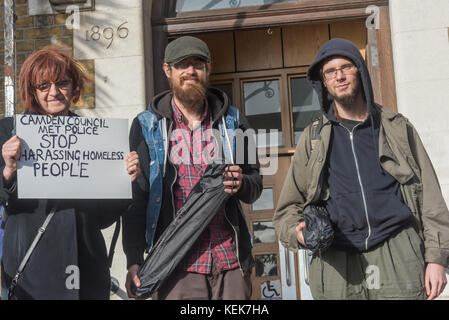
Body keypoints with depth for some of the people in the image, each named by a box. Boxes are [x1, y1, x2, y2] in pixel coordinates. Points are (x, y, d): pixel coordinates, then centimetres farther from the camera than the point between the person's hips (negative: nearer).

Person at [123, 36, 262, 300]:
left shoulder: (233, 122, 12)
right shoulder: (147, 127, 6)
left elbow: (256, 185, 15)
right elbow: (136, 197, 3)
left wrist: (241, 184, -9)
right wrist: (134, 261, -6)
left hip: (231, 261, 2)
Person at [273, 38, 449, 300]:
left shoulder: (397, 127, 12)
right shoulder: (313, 138, 13)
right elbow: (289, 206, 12)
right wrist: (296, 231, -10)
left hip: (398, 257, 0)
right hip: (337, 263, 1)